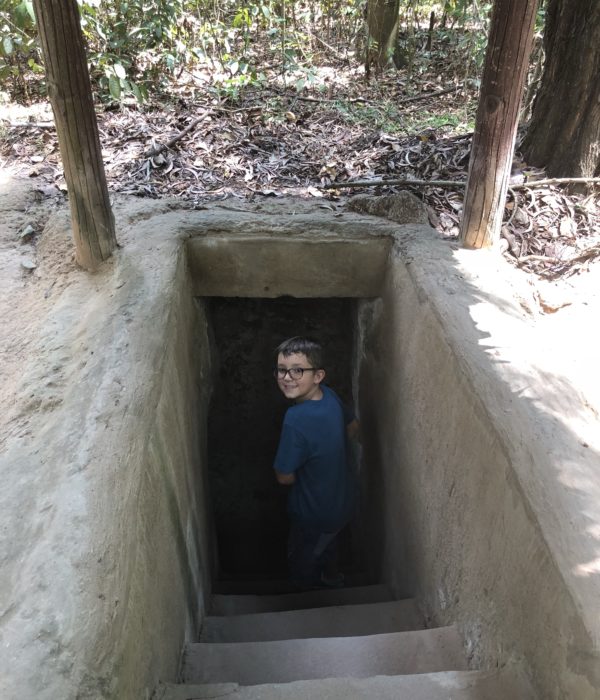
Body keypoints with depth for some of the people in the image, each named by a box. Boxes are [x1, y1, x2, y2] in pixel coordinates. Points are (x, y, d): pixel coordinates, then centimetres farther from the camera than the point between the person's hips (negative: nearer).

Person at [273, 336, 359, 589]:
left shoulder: (296, 419, -37)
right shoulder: (329, 395, -15)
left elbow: (285, 477, -25)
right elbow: (353, 428, 4)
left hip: (316, 512, -7)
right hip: (342, 498, 7)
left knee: (302, 562, 24)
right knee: (327, 543, 37)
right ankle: (331, 578, 63)